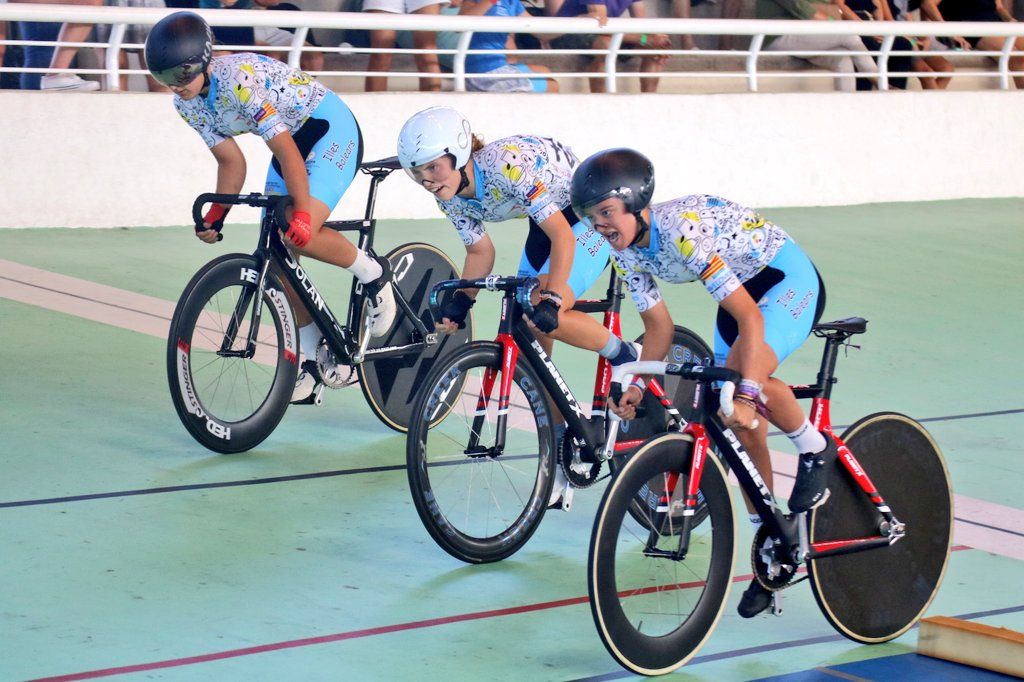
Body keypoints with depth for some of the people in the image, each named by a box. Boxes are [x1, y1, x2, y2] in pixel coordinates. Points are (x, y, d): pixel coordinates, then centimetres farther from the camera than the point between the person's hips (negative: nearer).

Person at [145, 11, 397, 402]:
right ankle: (312, 358, 14)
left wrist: (302, 213, -38)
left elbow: (286, 150, -33)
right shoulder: (187, 104, -5)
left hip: (330, 128, -9)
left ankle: (373, 274, -1)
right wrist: (215, 216, -8)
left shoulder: (239, 78, -31)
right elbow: (231, 162, 4)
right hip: (292, 138, 9)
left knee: (299, 236, -28)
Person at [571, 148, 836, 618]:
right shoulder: (626, 252, -10)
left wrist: (746, 392, -46)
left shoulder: (684, 230, -35)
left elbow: (749, 316, -38)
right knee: (740, 429, 2)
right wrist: (637, 387, -12)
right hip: (743, 289, 8)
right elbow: (659, 327, 2)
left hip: (789, 280, -8)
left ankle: (816, 448, -8)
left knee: (745, 372, -35)